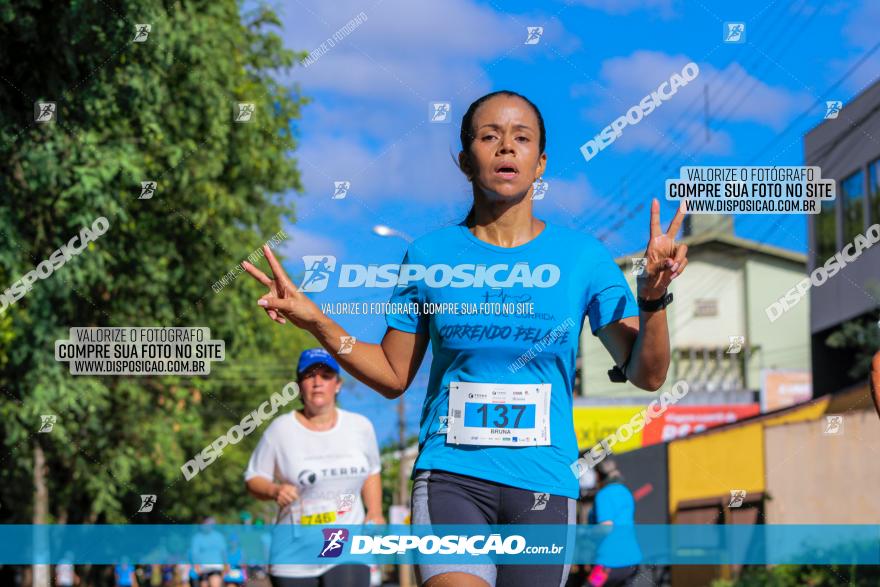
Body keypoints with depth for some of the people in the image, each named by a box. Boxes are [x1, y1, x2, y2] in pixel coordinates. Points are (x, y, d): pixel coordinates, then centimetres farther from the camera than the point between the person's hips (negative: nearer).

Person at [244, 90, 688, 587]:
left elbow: (646, 375, -1)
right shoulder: (429, 256, 4)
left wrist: (653, 296, -18)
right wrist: (315, 320, 1)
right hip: (450, 476, -1)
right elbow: (394, 376, 12)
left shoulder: (582, 256, 1)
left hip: (544, 485, 1)